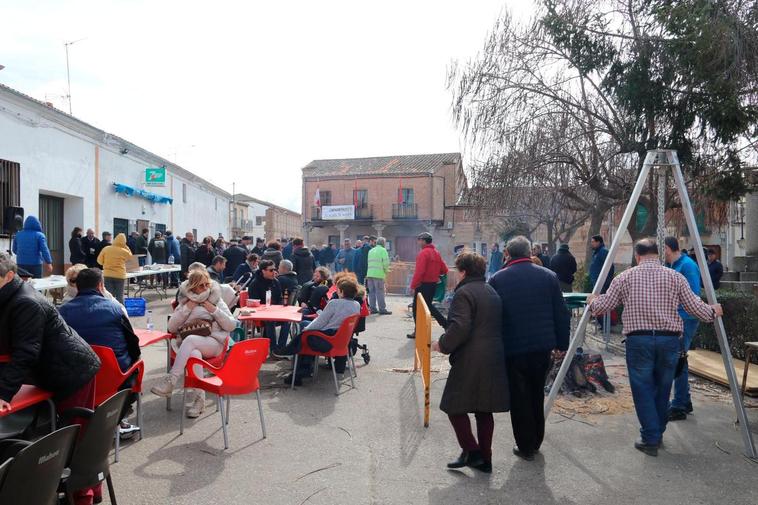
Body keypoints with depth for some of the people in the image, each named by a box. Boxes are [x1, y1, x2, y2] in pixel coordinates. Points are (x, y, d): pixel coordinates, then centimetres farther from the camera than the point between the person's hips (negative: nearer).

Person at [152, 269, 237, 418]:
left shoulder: (217, 300, 14)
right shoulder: (185, 302, 19)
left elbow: (231, 326, 5)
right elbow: (171, 328, 7)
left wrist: (214, 310, -4)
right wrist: (188, 308, -1)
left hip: (214, 343, -1)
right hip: (191, 346, 1)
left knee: (190, 339, -35)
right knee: (194, 355, -37)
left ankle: (171, 379, -34)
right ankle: (200, 399, -33)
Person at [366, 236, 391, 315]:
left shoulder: (371, 250, 18)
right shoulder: (383, 250, -1)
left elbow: (368, 262, 14)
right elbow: (386, 262, -9)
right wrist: (386, 271, 7)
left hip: (369, 274, 6)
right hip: (379, 274, -6)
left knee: (371, 292, 9)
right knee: (380, 292, -3)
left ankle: (373, 308, 12)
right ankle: (382, 309, -2)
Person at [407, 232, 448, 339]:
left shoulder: (423, 253, -16)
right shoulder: (436, 252, 9)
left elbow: (419, 272, -23)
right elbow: (444, 270, 10)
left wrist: (413, 286, -19)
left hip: (424, 285, -8)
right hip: (434, 284, 8)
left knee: (417, 307, 4)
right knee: (428, 305, 21)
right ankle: (446, 325, 18)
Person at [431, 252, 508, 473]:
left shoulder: (464, 293, -12)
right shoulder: (493, 292, 15)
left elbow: (459, 327, -23)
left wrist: (443, 344, -8)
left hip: (470, 362, -8)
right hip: (494, 360, 8)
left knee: (455, 406, 6)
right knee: (484, 410, 15)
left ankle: (471, 451, 5)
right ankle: (485, 459, 22)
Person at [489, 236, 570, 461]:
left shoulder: (497, 280, -9)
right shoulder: (549, 276, -2)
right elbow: (562, 314, 1)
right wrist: (562, 343, 11)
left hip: (512, 349, -3)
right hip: (543, 347, 3)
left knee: (519, 398, 12)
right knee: (537, 395, 21)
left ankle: (526, 447, 21)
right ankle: (536, 442, 35)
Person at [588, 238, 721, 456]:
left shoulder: (625, 277, 1)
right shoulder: (675, 277, 4)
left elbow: (602, 307, 3)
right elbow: (696, 308, 4)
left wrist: (592, 301, 25)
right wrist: (713, 311, 25)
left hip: (639, 340, -2)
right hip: (669, 340, 2)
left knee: (643, 390, 6)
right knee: (662, 389, 16)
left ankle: (651, 440, 5)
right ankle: (657, 435, 28)